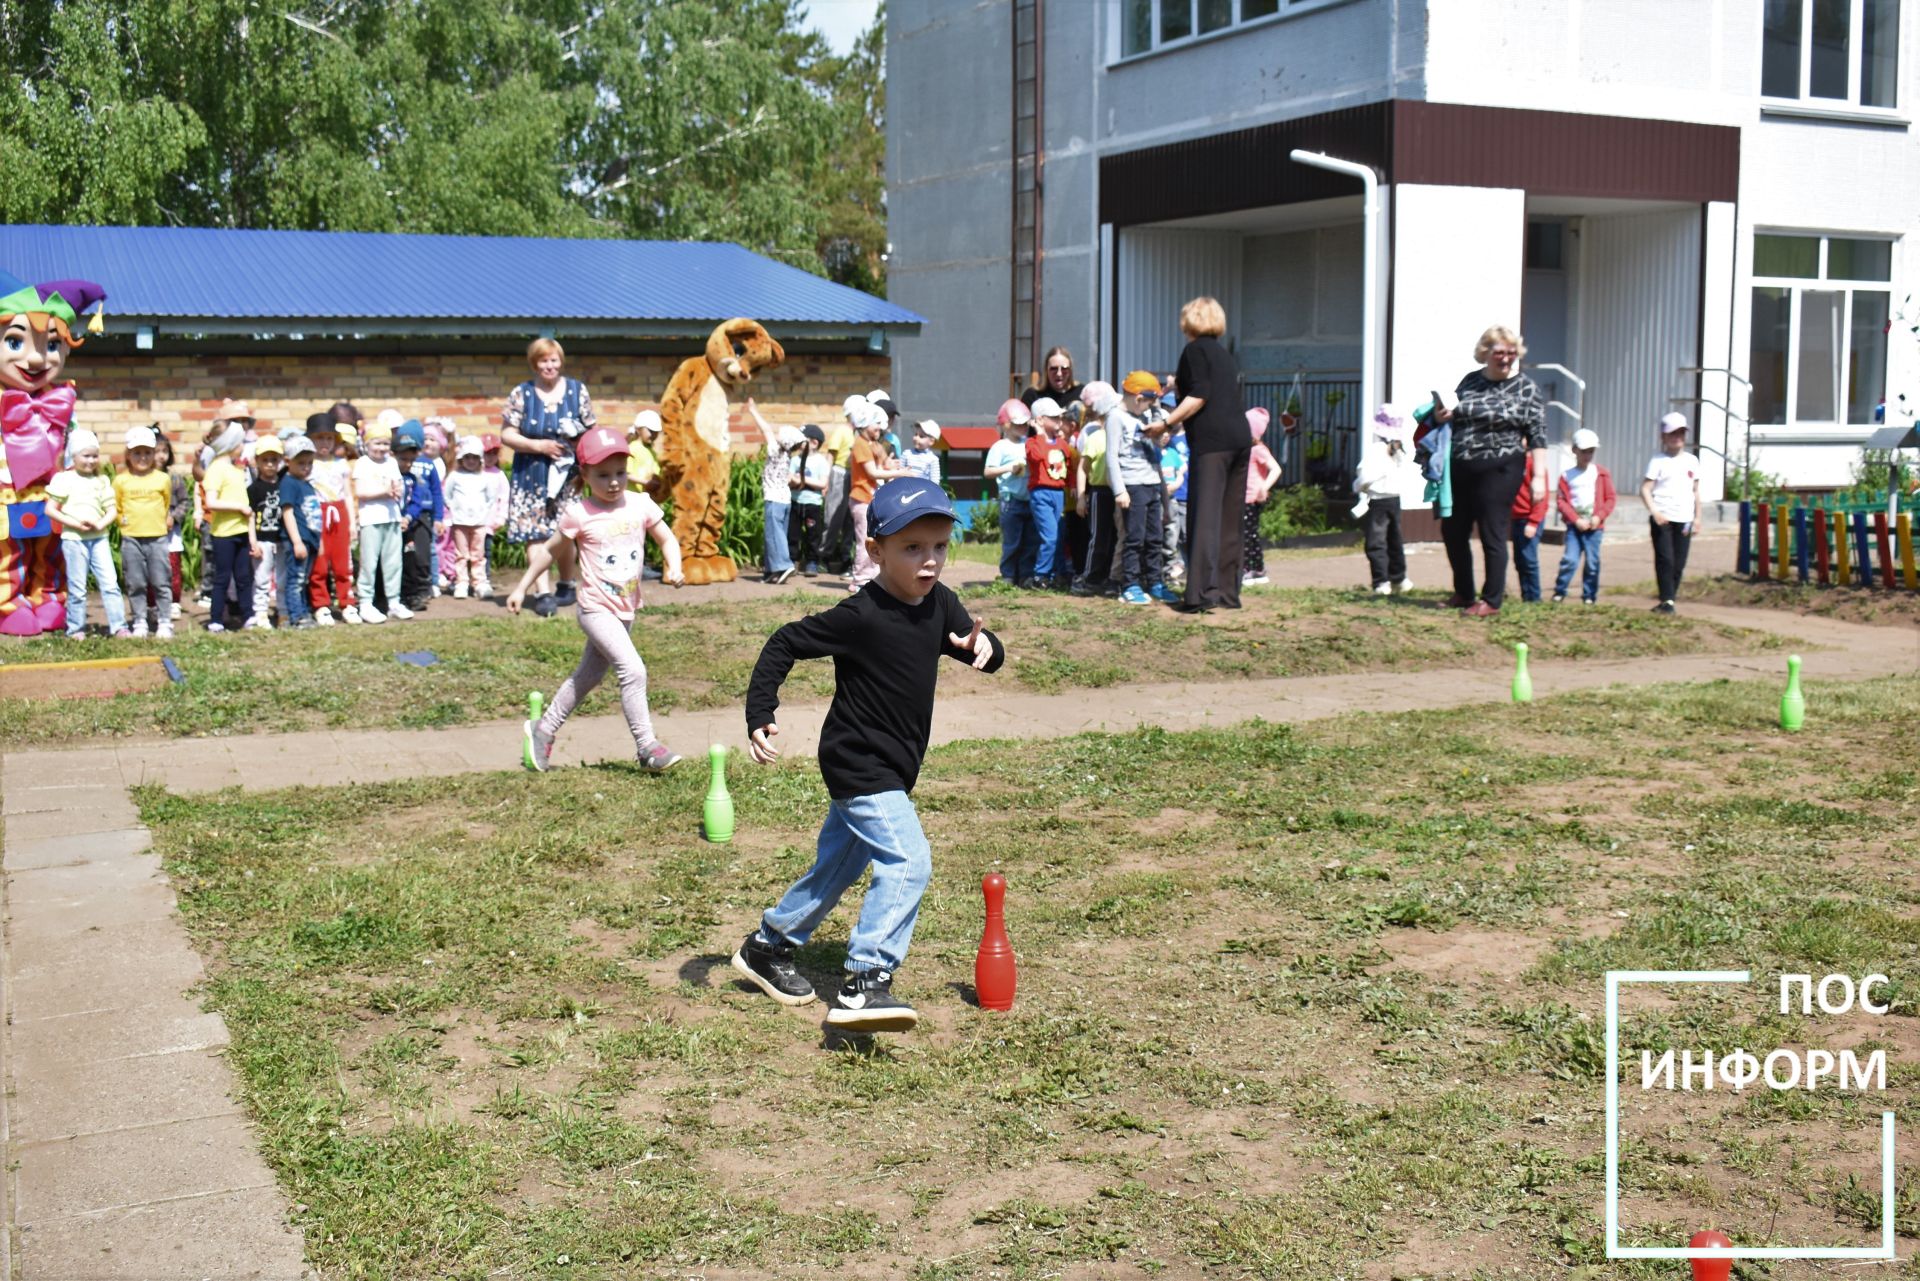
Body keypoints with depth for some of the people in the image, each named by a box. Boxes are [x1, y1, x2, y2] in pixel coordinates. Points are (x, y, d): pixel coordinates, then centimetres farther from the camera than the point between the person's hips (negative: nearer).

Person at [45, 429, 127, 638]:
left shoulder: (101, 480, 9)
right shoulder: (64, 479, -2)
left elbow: (112, 511, 7)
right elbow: (50, 509, -5)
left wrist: (100, 524, -13)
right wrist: (75, 523, -14)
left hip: (99, 538, 3)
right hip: (73, 539, -3)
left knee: (110, 583, -3)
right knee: (77, 588, 3)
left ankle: (119, 627, -1)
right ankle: (76, 629, 11)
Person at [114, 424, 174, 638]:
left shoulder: (163, 479, 4)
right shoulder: (121, 481, 2)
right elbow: (115, 508, 13)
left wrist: (158, 522, 11)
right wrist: (122, 521, 1)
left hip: (157, 538, 0)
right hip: (131, 539, 0)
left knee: (161, 584, 1)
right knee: (135, 585, 5)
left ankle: (164, 623, 7)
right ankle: (139, 624, 12)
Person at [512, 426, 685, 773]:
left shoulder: (640, 505, -1)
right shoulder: (579, 514, -10)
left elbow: (667, 540, 8)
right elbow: (549, 550, 2)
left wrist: (674, 566, -12)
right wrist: (522, 587, 5)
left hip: (625, 609, 6)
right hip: (596, 609, -6)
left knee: (589, 675, 19)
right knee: (632, 669, -19)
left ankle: (542, 731, 36)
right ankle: (647, 745, -12)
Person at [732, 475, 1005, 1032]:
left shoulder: (939, 604, -2)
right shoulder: (861, 616, -22)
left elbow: (986, 655, 4)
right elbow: (784, 644, -17)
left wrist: (983, 645, -20)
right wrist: (760, 715, -23)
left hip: (890, 770, 9)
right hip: (859, 767, -9)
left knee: (837, 865, 21)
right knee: (907, 860, -21)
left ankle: (766, 947, 38)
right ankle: (865, 982, -21)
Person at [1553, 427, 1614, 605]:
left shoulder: (1602, 474, 5)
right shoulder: (1567, 475, 2)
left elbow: (1610, 499, 5)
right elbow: (1561, 500, -2)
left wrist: (1599, 517, -9)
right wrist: (1576, 520, -10)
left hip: (1594, 526, 1)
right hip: (1574, 525, -1)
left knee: (1592, 562, 1)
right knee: (1569, 559, -10)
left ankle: (1589, 596, 10)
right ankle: (1559, 592, 1)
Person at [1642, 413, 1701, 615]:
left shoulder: (1692, 460, 10)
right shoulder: (1659, 461, -2)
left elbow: (1695, 490, 16)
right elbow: (1645, 488, -7)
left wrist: (1697, 517, 12)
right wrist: (1654, 511, -20)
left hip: (1684, 519, 4)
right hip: (1662, 518, -4)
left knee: (1679, 563, 5)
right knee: (1665, 560, -8)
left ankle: (1670, 597, 15)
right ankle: (1667, 600, -7)